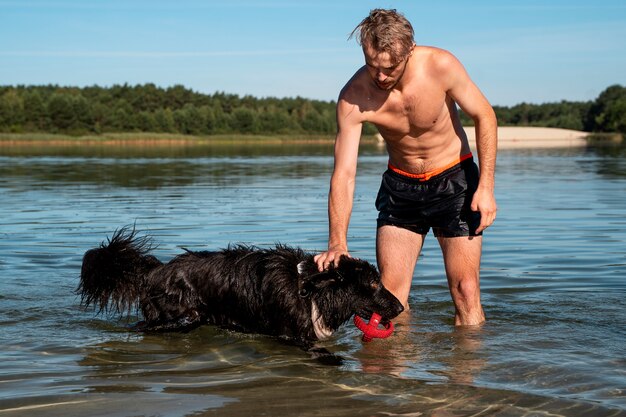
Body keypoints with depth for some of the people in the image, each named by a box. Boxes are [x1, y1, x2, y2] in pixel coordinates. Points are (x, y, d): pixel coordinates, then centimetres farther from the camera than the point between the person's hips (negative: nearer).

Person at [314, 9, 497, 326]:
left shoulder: (440, 65, -24)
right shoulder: (353, 97, -22)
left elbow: (484, 116, -10)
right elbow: (344, 174, -22)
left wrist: (486, 187, -15)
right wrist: (337, 243, -33)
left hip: (454, 180, -1)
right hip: (400, 185, 2)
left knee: (466, 292, -7)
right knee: (390, 294, -2)